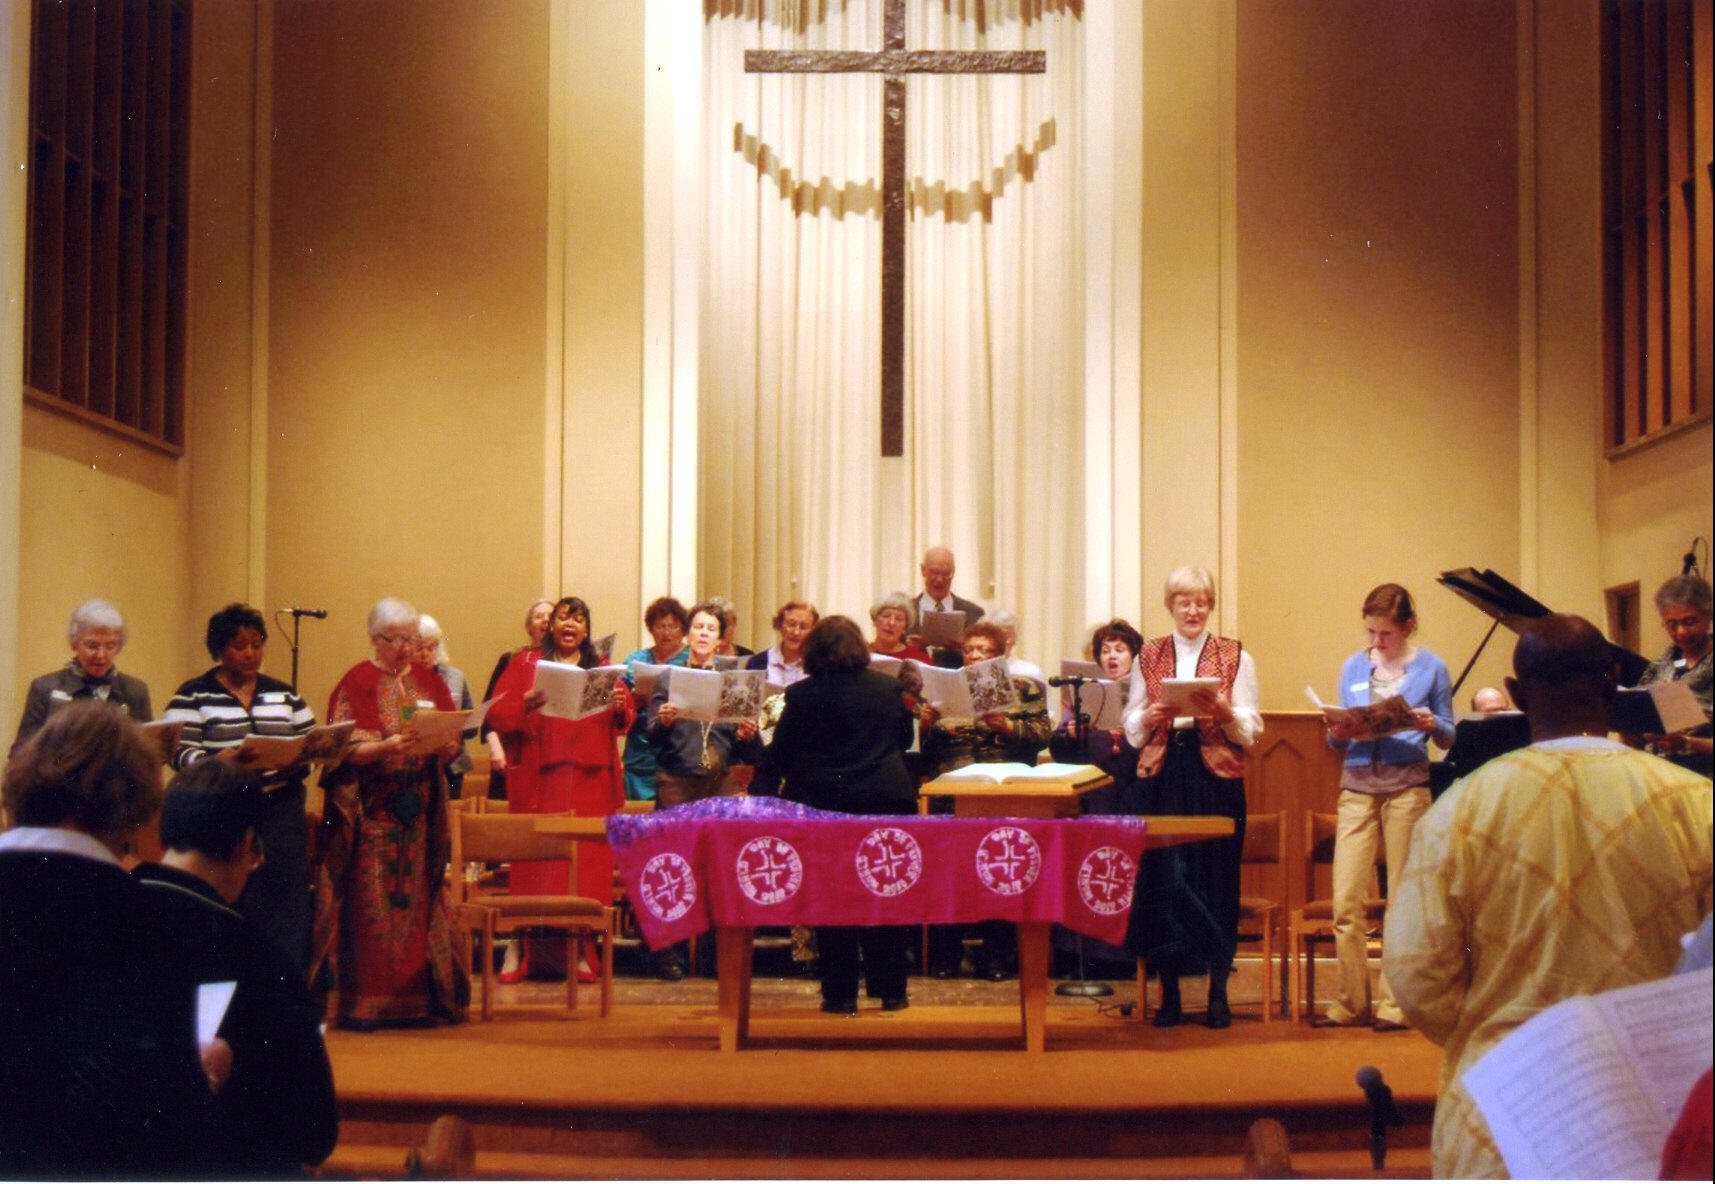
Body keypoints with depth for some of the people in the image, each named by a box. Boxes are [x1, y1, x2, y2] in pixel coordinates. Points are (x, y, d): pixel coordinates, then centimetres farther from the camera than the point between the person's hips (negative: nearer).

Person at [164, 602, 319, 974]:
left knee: (286, 914, -1)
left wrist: (299, 761, -7)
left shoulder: (285, 695, 16)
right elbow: (181, 754, -6)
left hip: (281, 815, 3)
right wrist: (219, 761, -25)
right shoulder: (193, 696, 3)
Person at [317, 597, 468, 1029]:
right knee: (372, 906, -6)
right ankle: (368, 1001, -1)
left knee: (418, 901, 3)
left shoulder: (428, 681, 13)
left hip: (420, 813, 4)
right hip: (373, 812, -4)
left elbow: (450, 744, 12)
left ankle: (418, 996, 8)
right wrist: (387, 746, -25)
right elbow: (345, 751, -8)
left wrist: (448, 745, -11)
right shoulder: (357, 684, 0)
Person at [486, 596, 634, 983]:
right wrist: (527, 702, -18)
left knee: (587, 860, -2)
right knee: (535, 860, -6)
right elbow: (497, 713, 0)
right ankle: (524, 948, -3)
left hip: (590, 779, 2)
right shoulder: (526, 665, 10)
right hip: (540, 779, -2)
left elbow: (627, 720, 8)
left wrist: (619, 706, -13)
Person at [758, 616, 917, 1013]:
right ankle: (889, 989, 14)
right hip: (887, 800, 2)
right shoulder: (889, 688, 3)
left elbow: (778, 757, -1)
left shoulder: (801, 695, -5)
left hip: (823, 803, -2)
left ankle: (841, 992, 8)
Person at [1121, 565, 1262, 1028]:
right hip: (1161, 778, 1)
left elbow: (1251, 729, 1)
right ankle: (1169, 994, 8)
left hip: (1216, 778, -1)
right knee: (1162, 879, -1)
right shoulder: (1149, 656, 11)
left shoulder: (1236, 657, 6)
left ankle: (1218, 993, 9)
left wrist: (1222, 712, -18)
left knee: (1216, 878, -1)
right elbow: (1132, 727, 8)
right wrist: (1153, 715, -12)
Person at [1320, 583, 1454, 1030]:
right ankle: (1350, 1002, 6)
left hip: (1407, 786, -2)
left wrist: (1431, 725, -14)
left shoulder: (1431, 668, 5)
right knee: (1347, 901, -4)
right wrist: (1337, 733, -8)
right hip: (1357, 786, 2)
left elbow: (1449, 736, 7)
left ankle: (1394, 1003, 10)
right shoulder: (1353, 667, 12)